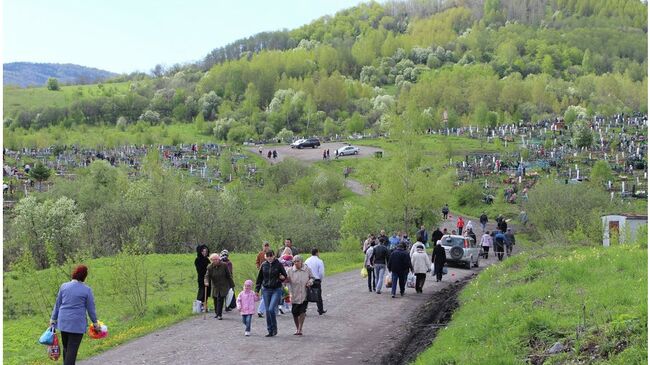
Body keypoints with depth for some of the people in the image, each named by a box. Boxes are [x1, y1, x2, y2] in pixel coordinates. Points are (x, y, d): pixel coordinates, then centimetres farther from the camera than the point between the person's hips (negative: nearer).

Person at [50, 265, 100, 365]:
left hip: (63, 322, 4)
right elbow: (91, 308, -1)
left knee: (66, 347, 17)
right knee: (72, 349, -2)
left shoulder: (63, 286, 1)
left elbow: (57, 304, 8)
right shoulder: (87, 290, -8)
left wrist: (53, 319, 18)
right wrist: (95, 322, 11)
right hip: (77, 323, -4)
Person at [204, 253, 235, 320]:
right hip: (215, 286, 3)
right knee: (216, 300, 9)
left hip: (223, 287, -3)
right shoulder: (210, 267, -3)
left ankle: (219, 314, -11)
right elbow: (207, 276, -10)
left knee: (220, 299, -13)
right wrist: (206, 282, -32)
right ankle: (216, 313, 30)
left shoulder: (224, 265, -7)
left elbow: (229, 276, 0)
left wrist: (231, 285, 4)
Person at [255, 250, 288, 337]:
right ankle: (270, 331, 15)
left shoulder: (278, 264, -2)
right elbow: (259, 278, 12)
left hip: (276, 290, -3)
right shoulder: (264, 265, 5)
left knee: (271, 309, -15)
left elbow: (285, 275, 7)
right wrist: (257, 290, 9)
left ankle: (274, 328, 5)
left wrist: (282, 277, -16)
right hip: (266, 290, 3)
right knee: (267, 311, 5)